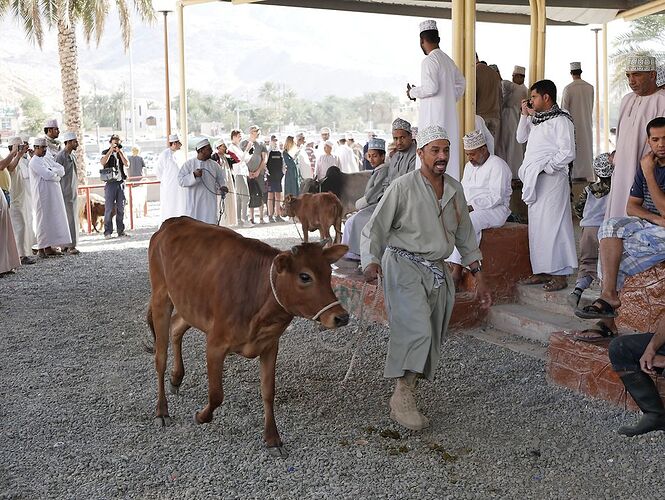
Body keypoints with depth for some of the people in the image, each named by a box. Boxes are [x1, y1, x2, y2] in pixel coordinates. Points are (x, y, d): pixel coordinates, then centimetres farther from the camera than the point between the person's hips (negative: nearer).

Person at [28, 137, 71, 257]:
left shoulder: (47, 158, 16)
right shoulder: (34, 162, -9)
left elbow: (61, 169, 8)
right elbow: (47, 175, -20)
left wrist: (51, 171, -10)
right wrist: (57, 175, -2)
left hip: (53, 195, 8)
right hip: (42, 196, -8)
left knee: (52, 219, 8)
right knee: (43, 221, -6)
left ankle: (49, 247, 13)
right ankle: (41, 248, -2)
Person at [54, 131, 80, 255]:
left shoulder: (73, 156, 15)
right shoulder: (60, 156, -11)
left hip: (74, 193, 9)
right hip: (65, 193, -9)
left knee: (73, 218, 9)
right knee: (68, 219, -10)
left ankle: (66, 245, 15)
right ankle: (70, 246, -8)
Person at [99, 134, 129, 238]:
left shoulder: (121, 153, 15)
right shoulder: (106, 153, 6)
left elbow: (127, 164, -2)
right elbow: (103, 162, -15)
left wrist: (119, 152, -7)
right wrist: (111, 150, -12)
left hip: (121, 183, 3)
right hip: (110, 183, -3)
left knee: (121, 208, 5)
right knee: (109, 208, -6)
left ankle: (121, 231, 9)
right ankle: (107, 232, -3)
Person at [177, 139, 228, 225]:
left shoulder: (214, 165, 8)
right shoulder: (188, 164, -1)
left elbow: (220, 178, 16)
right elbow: (181, 180, -6)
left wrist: (222, 187, -5)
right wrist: (194, 175, -21)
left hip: (210, 204, 3)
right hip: (193, 204, -3)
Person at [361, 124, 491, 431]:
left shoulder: (454, 189, 10)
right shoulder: (403, 187, -8)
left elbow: (465, 235, 18)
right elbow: (374, 230, -7)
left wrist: (478, 278, 16)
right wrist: (371, 262, -24)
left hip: (437, 271, 7)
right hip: (404, 265, -6)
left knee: (430, 339, 6)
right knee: (416, 329, -22)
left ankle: (405, 396, 18)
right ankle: (402, 398, -14)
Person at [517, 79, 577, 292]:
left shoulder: (560, 120, -10)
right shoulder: (537, 119, 17)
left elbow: (568, 153, -16)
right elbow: (521, 138, 23)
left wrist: (546, 168, -15)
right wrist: (525, 115, 13)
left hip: (551, 179, -9)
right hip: (535, 181, 9)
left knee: (552, 225, -7)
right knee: (536, 226, 11)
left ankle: (559, 274, -1)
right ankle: (543, 271, 19)